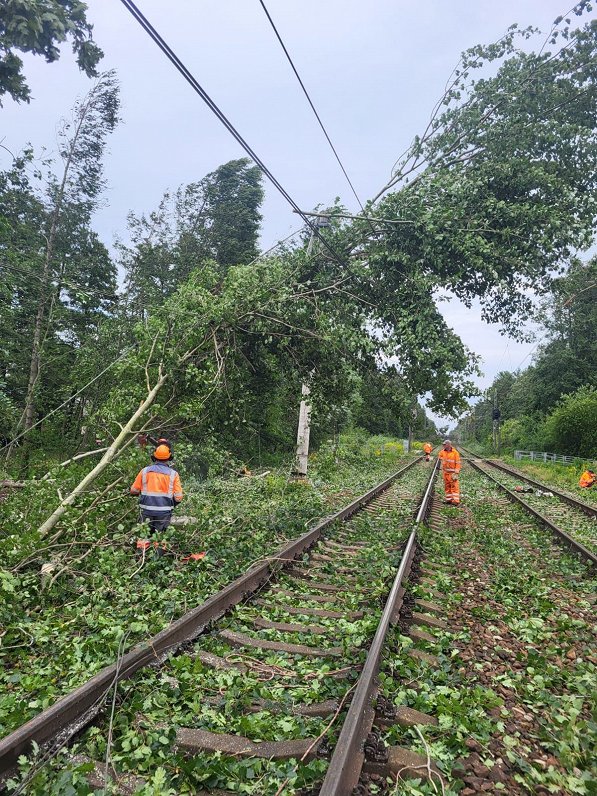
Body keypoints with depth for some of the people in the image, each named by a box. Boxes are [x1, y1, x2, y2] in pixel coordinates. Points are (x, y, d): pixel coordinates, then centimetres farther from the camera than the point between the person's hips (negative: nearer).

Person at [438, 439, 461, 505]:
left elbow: (458, 463, -11)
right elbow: (439, 458, 24)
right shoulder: (442, 452, 5)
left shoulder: (455, 453, -11)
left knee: (454, 486, -7)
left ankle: (456, 501, -8)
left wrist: (456, 473, -15)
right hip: (445, 472, 6)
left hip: (452, 472, -6)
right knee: (447, 486, 10)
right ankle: (449, 499, 18)